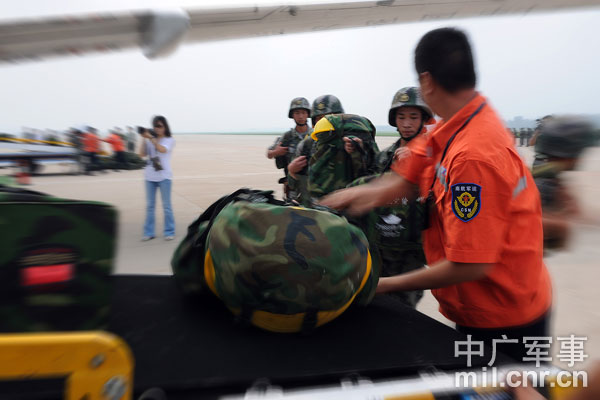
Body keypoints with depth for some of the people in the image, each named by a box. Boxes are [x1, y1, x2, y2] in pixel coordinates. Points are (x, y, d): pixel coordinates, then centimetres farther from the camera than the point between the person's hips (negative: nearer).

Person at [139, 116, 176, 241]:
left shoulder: (170, 140, 2)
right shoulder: (149, 141, 10)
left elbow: (163, 149, -17)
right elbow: (142, 154, 0)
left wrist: (151, 138, -19)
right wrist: (144, 139, -4)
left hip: (164, 176, -3)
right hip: (150, 176, 3)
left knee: (166, 205, 2)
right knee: (149, 205, 7)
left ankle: (169, 232, 10)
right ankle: (148, 232, 14)